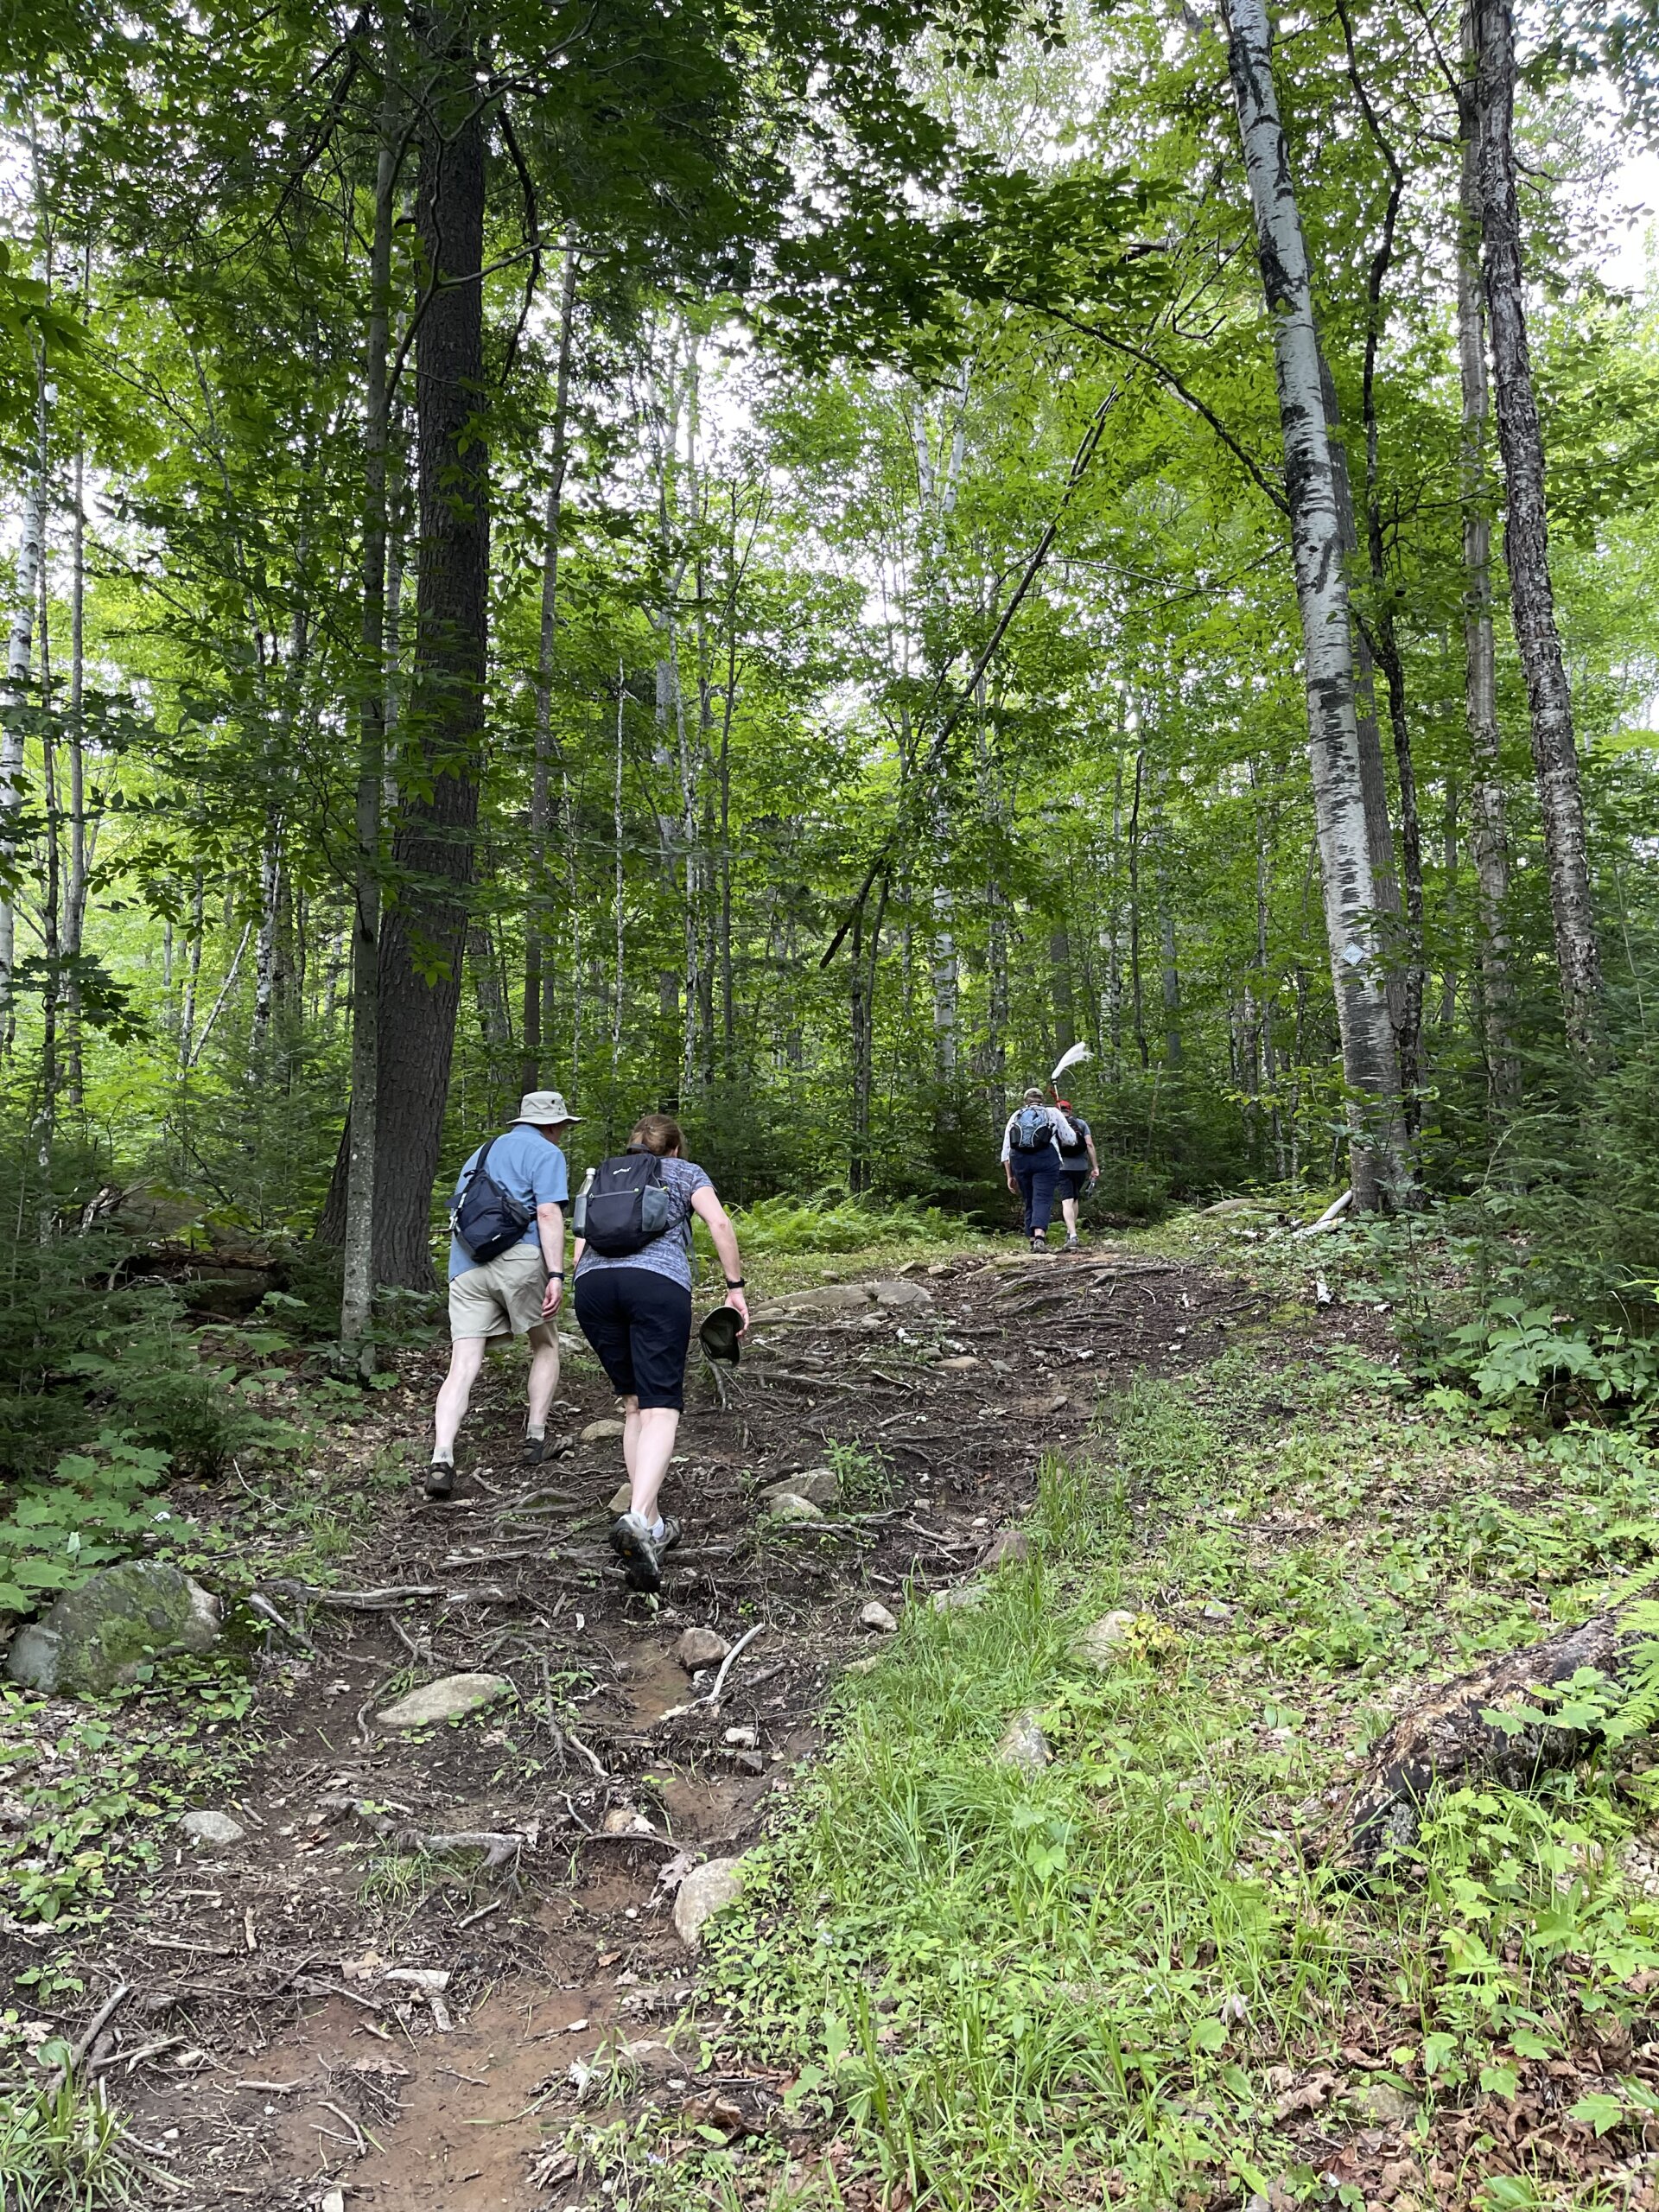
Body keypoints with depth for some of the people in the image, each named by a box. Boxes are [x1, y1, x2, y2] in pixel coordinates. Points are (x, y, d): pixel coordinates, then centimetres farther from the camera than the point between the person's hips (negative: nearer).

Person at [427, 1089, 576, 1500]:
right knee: (546, 1346, 17)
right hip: (519, 1258, -5)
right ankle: (535, 1437, 14)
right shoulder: (546, 1153, 5)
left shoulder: (480, 1154, 29)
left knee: (463, 1367, -2)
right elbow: (548, 1213, -9)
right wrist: (556, 1275, -15)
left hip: (465, 1266, 5)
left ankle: (441, 1458, -17)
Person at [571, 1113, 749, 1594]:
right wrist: (735, 1288, 9)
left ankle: (652, 1527, 11)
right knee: (660, 1409, -9)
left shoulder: (601, 1175, 33)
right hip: (658, 1282, -4)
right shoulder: (685, 1172, 24)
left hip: (594, 1283, 4)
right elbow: (720, 1223, 6)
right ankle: (637, 1518, -31)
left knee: (634, 1405, 15)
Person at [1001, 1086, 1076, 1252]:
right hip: (1046, 1158, -2)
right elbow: (1069, 1139, 15)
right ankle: (1039, 1237, -28)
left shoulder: (1016, 1116, 23)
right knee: (1043, 1199, -9)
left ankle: (1033, 1240, 13)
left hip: (1019, 1159, 2)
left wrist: (1010, 1176, 17)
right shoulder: (1052, 1112, 18)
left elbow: (1006, 1148, 15)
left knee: (1029, 1202, 13)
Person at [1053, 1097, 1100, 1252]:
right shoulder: (1081, 1123, 8)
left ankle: (1072, 1236, -23)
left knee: (1067, 1201, -8)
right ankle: (1070, 1233, 23)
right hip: (1080, 1167, 2)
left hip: (1061, 1168, -2)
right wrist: (1095, 1167, -1)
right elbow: (1090, 1144, -2)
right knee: (1074, 1199, 20)